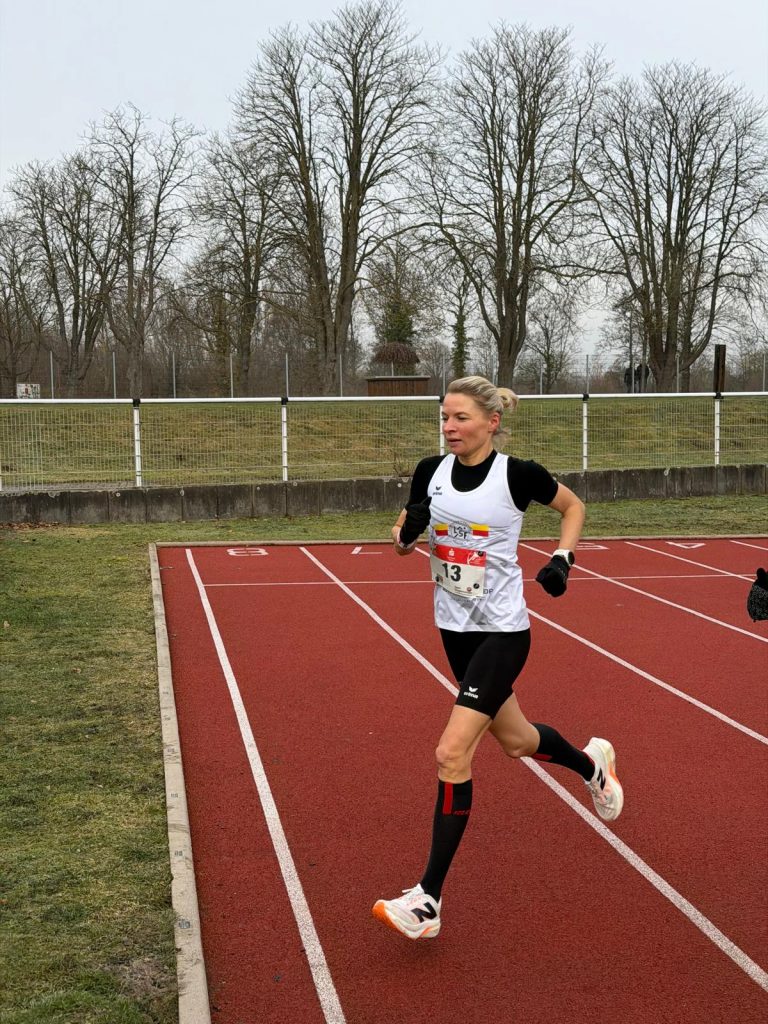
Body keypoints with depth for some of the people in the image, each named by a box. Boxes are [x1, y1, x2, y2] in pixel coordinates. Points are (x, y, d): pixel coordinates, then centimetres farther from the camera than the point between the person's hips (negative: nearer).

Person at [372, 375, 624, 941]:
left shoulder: (517, 473, -13)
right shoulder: (431, 471, -1)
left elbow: (574, 506, 6)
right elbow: (401, 542, 8)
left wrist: (562, 558, -9)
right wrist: (408, 529, -14)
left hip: (502, 632, -6)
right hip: (455, 628, 6)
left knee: (453, 752, -16)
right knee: (515, 740, 21)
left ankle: (428, 899, -8)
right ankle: (591, 763, 54)